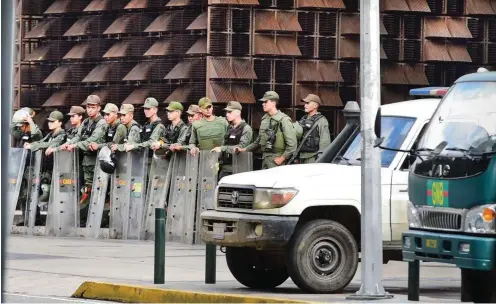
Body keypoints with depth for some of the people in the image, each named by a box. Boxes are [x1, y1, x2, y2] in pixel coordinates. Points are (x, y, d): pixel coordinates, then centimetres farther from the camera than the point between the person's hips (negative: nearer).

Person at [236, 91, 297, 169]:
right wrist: (243, 149, 19)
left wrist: (282, 158, -15)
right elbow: (258, 141, 25)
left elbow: (292, 144, -16)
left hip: (276, 159, -8)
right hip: (265, 159, 8)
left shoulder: (283, 120, -11)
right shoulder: (264, 119, 14)